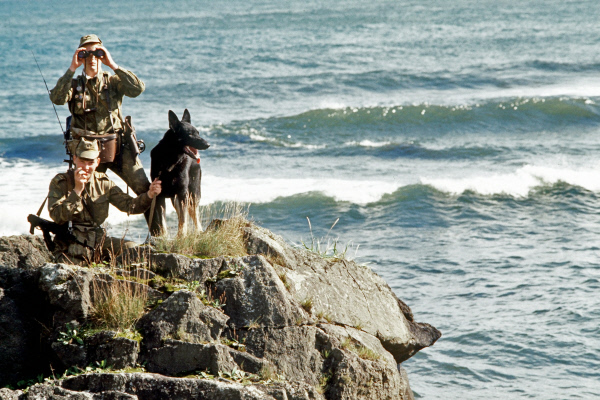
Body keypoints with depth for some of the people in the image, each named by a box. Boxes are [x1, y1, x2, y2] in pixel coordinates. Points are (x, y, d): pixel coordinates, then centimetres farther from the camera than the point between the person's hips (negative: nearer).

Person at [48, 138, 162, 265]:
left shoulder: (103, 183, 8)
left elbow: (129, 205, 6)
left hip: (98, 241, 4)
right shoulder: (59, 182, -5)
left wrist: (149, 196, -12)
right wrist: (77, 191, -22)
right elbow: (57, 217, -17)